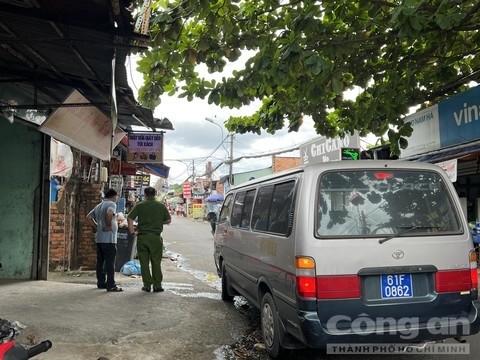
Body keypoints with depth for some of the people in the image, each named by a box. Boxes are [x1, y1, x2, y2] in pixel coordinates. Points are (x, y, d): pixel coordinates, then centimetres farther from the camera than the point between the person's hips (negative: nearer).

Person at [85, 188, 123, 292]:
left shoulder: (99, 206, 18)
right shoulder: (112, 204, -8)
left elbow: (88, 217, 19)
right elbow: (109, 214, -29)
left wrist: (96, 227, 14)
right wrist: (109, 225, -17)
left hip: (99, 238, 9)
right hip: (109, 238, -8)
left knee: (100, 261, 13)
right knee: (110, 262, -7)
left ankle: (101, 283, 19)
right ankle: (111, 285, -6)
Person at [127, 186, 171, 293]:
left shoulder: (140, 205, 1)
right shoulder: (161, 206, 2)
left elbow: (129, 218, -6)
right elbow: (168, 220, 7)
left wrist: (132, 232, -1)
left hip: (142, 237, 0)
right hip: (156, 237, 0)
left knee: (144, 262, 7)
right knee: (156, 262, 7)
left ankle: (147, 285, 10)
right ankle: (157, 285, 8)